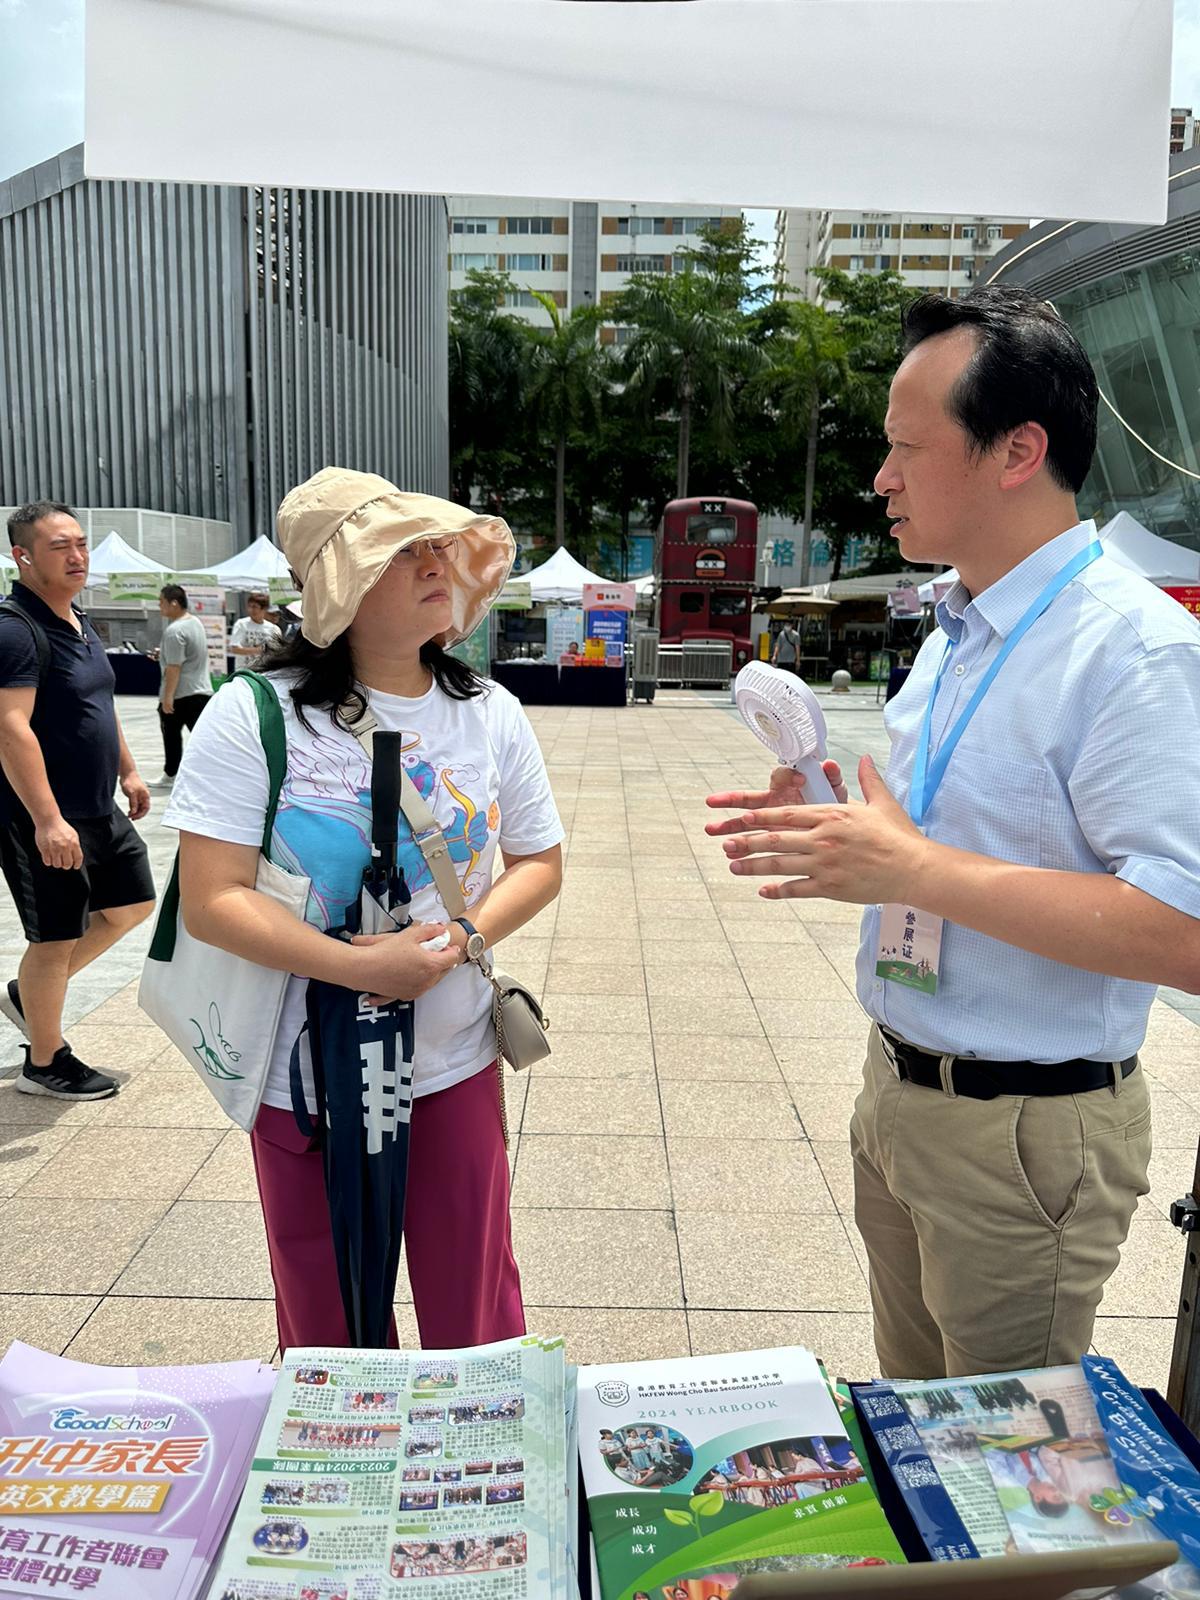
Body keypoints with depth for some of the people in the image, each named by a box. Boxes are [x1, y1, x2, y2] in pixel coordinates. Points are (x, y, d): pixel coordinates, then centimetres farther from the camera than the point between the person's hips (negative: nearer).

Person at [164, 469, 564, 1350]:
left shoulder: (490, 714, -1)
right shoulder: (254, 714, -13)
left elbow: (540, 863, 5)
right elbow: (212, 898, -16)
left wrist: (463, 937, -14)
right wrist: (363, 967, -25)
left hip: (454, 1067, 2)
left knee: (475, 1312, 14)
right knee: (327, 1327, 18)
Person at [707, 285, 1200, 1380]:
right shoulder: (952, 638, 9)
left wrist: (914, 868, -29)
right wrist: (838, 820, 0)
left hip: (1025, 1133, -8)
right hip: (900, 1089, 8)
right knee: (911, 1424, 26)